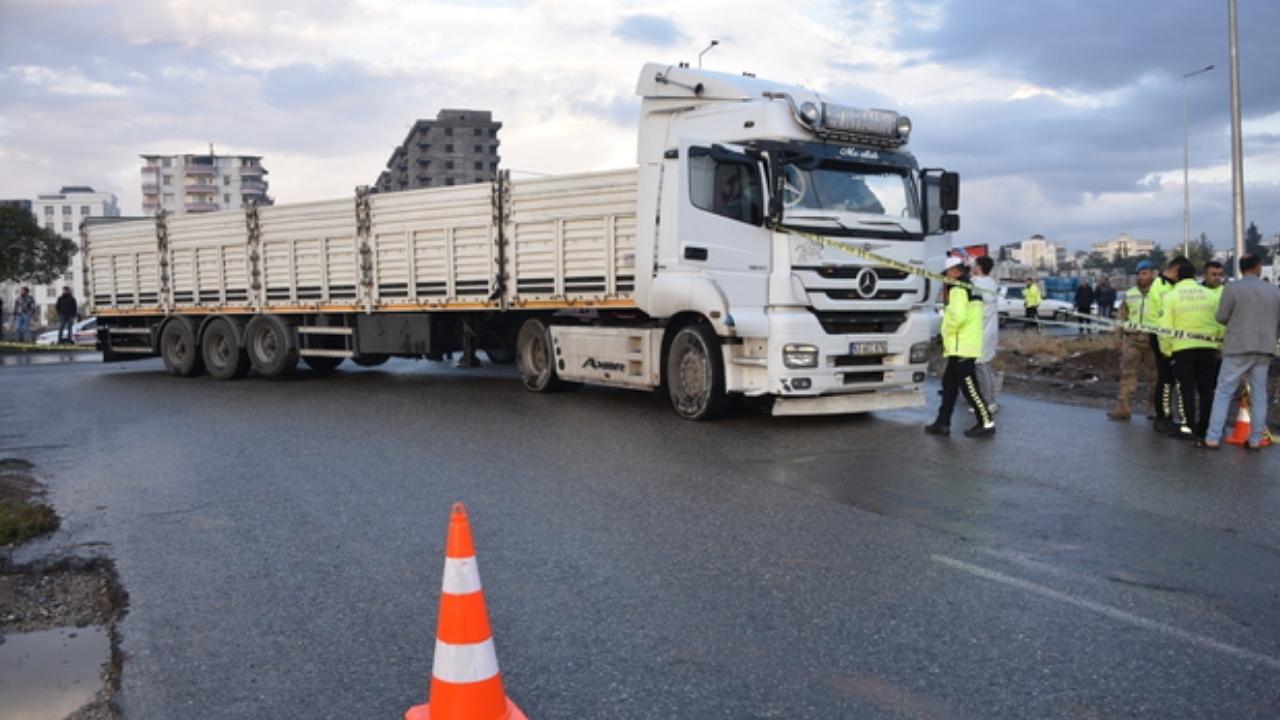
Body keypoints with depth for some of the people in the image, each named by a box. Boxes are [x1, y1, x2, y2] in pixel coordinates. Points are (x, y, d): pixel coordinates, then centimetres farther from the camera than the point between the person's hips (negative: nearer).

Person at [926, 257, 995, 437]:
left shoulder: (958, 289, -13)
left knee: (969, 386, -6)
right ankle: (943, 423, 14)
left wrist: (947, 333, -11)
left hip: (961, 348, -10)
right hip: (963, 347, 10)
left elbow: (957, 316, -25)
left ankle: (987, 424, -1)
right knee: (949, 384, 12)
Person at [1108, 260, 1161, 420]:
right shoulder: (1129, 294, 13)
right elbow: (1122, 317, 17)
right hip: (1131, 338, 3)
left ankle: (1158, 409, 16)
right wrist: (1118, 337, 12)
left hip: (1153, 339, -3)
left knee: (1155, 375, 6)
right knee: (1127, 373, -3)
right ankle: (1122, 408, -4)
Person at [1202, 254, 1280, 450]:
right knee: (1259, 394, 11)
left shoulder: (1232, 288, -8)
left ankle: (1212, 438, -1)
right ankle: (1255, 439, 13)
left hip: (1238, 348, -3)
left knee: (1223, 393, 1)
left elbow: (1221, 317, -3)